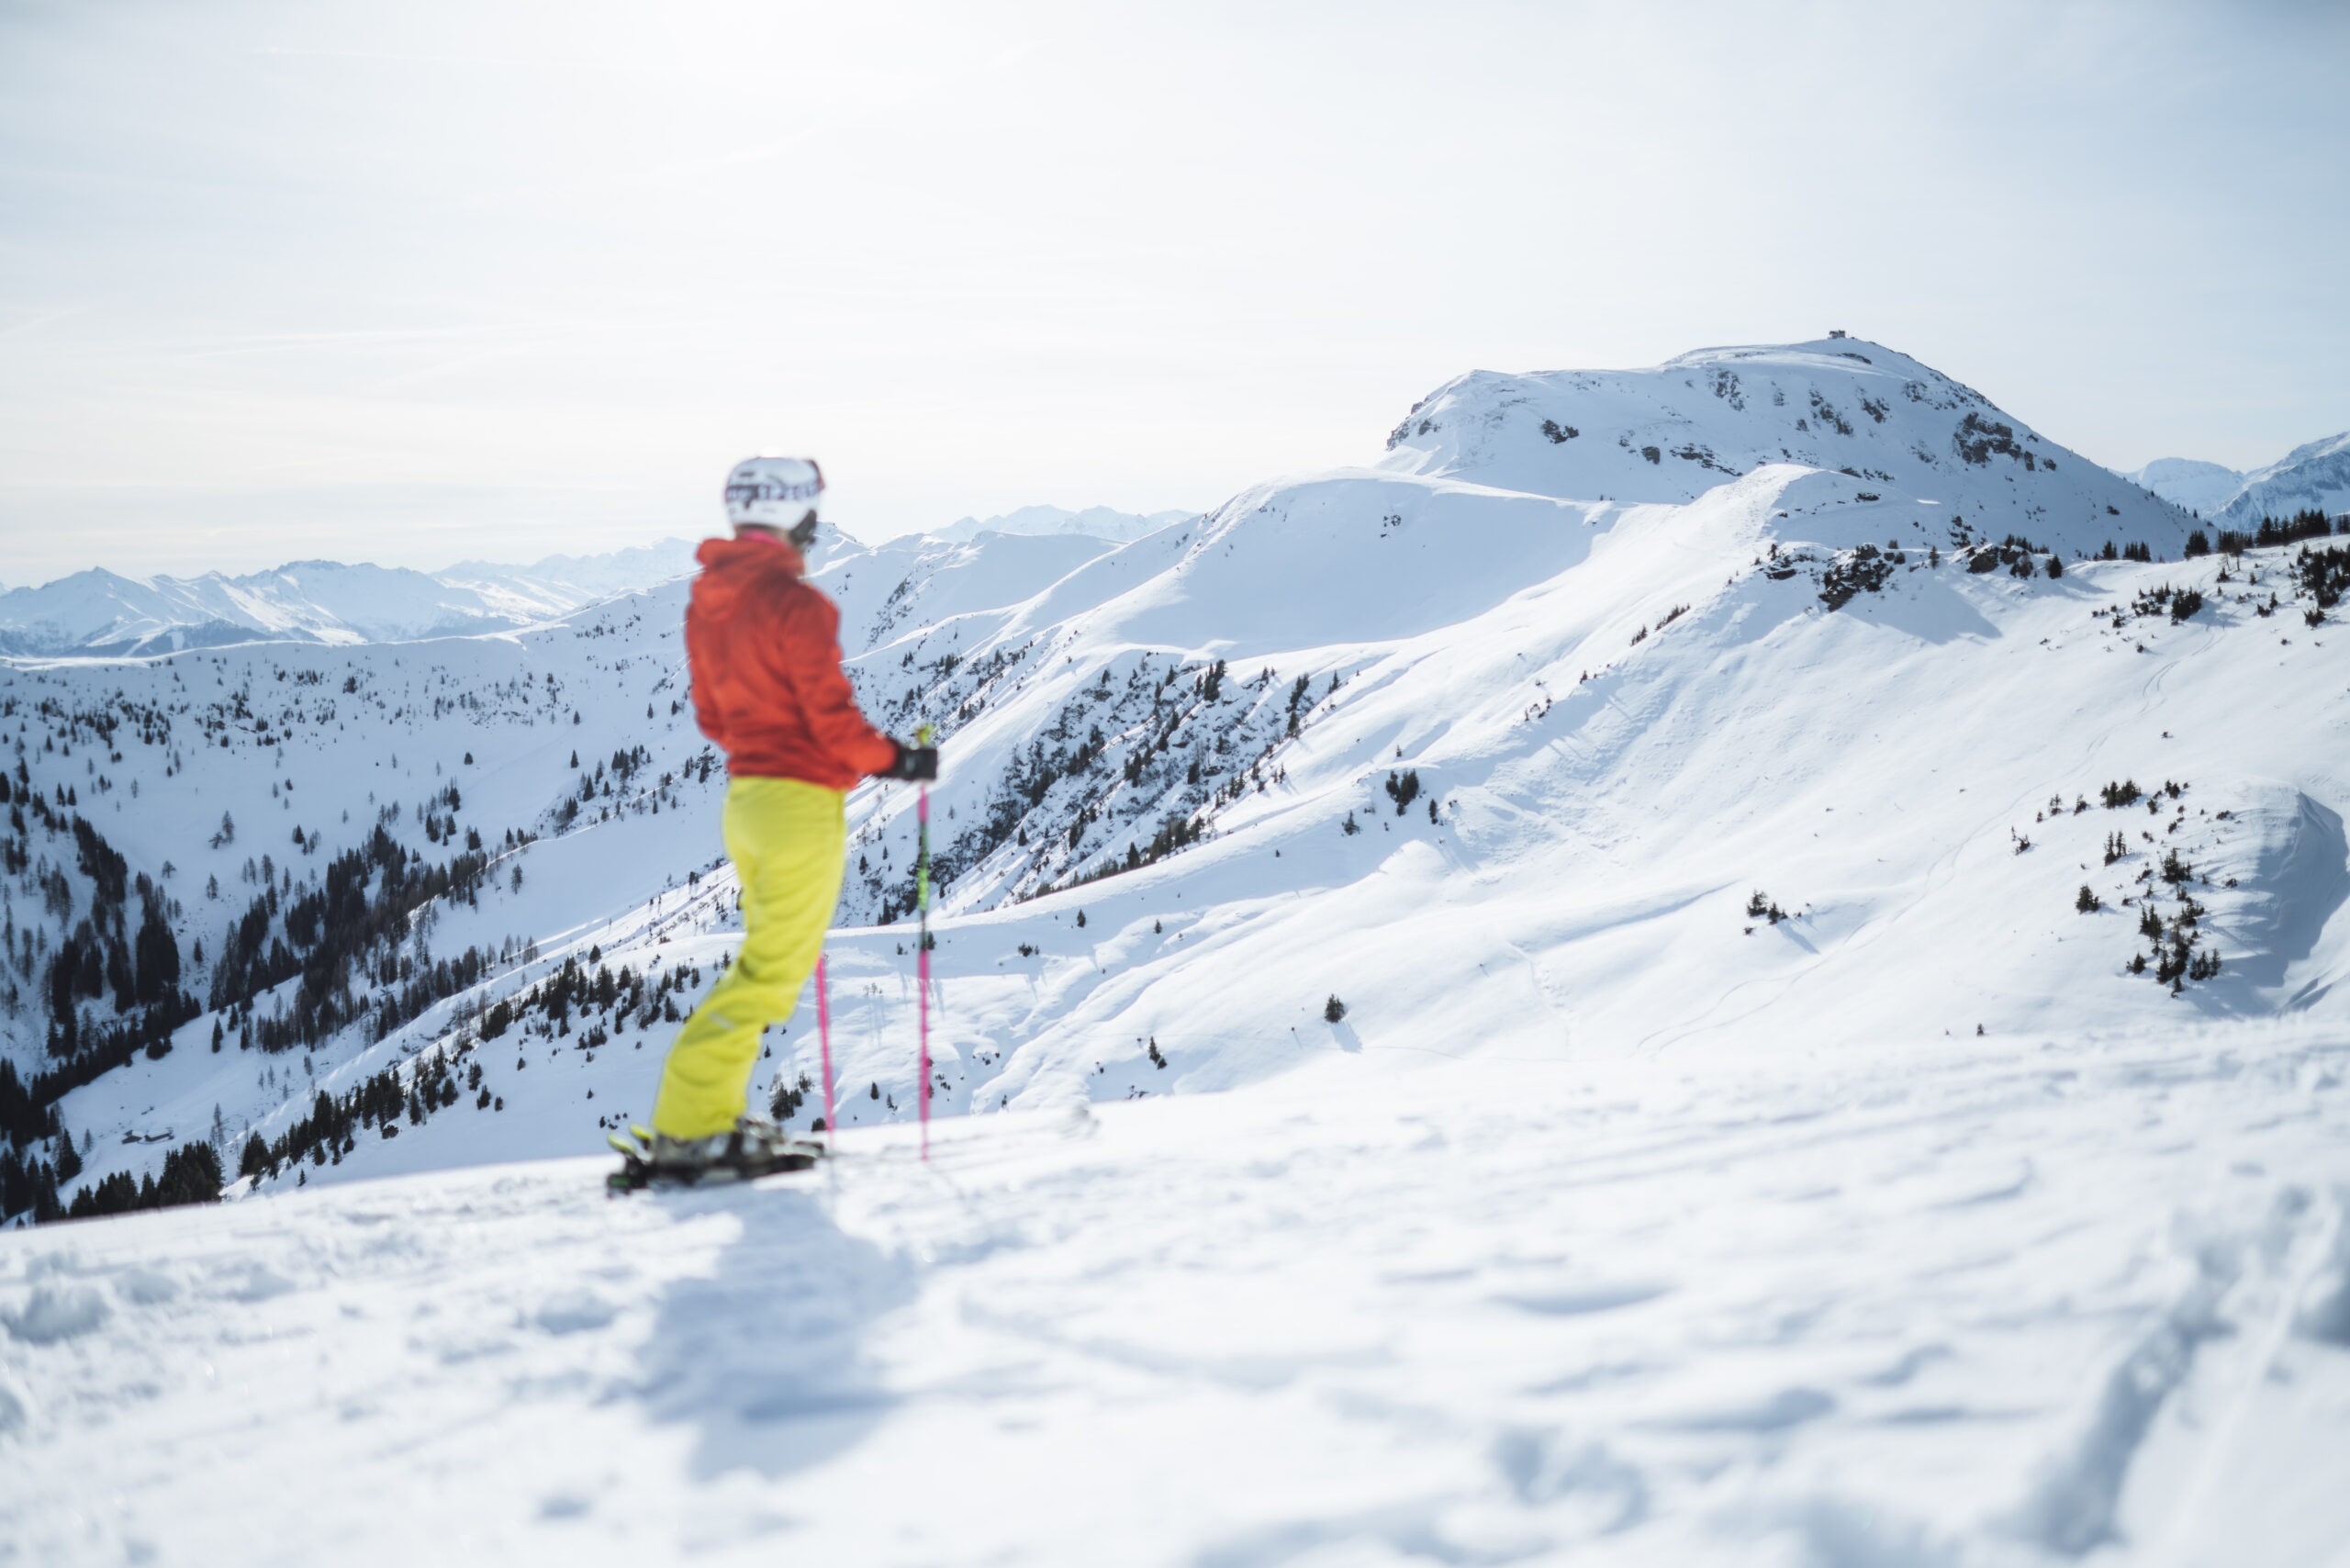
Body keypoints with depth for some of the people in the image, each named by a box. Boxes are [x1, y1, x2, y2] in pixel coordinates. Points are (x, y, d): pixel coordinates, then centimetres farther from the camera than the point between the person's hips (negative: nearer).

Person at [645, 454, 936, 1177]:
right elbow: (833, 716, -17)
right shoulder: (795, 603, -17)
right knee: (774, 972, -2)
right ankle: (689, 1128, -2)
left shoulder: (706, 602, 9)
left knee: (765, 961, 18)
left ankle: (712, 1116, 19)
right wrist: (896, 760, -3)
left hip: (744, 797, 9)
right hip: (801, 801, -9)